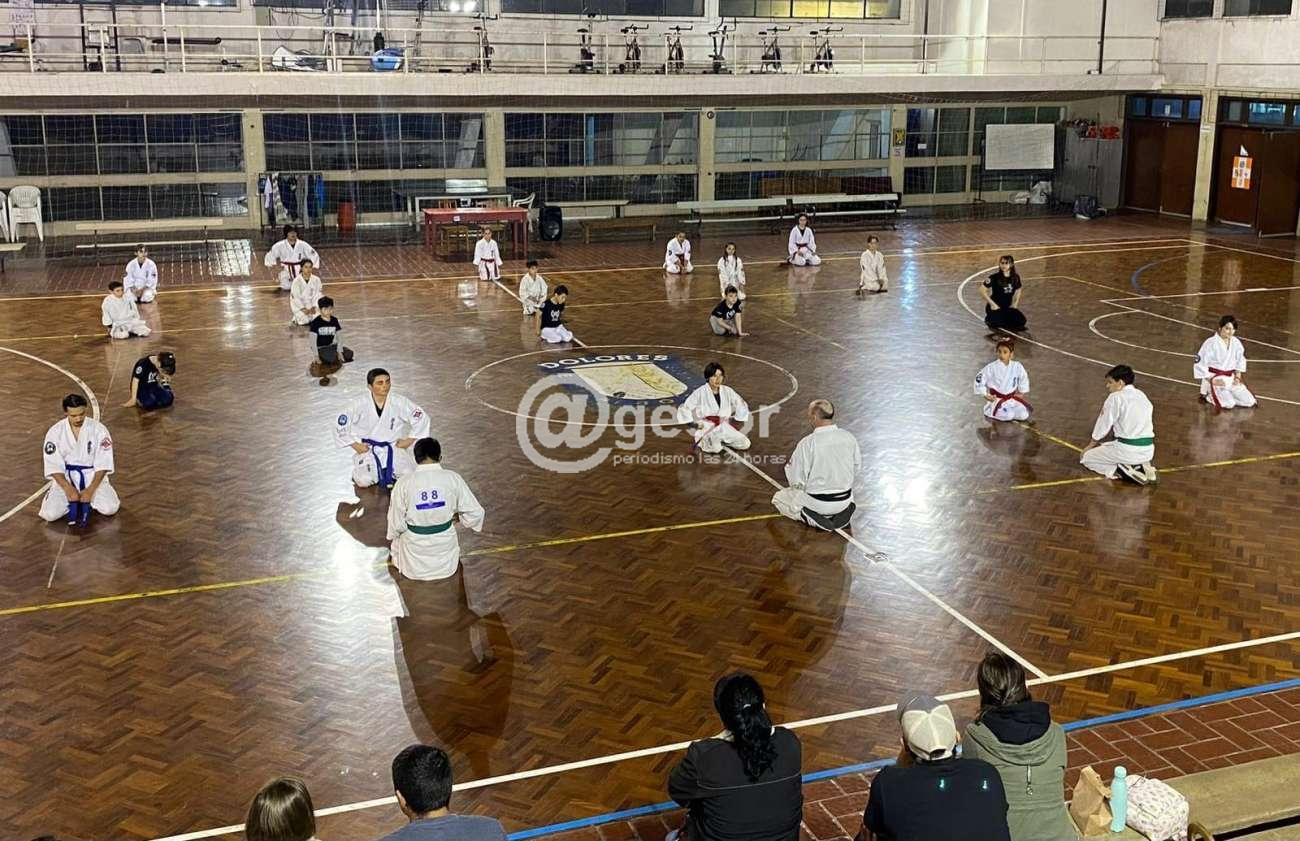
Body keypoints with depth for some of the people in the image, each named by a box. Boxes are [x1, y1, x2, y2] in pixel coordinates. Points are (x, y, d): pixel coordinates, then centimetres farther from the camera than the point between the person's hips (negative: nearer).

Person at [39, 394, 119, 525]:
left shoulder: (98, 429, -12)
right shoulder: (55, 432, -9)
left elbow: (103, 464, -11)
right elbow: (54, 466, -9)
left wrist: (91, 489, -21)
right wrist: (68, 488, -23)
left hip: (92, 476, -1)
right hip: (65, 478, 1)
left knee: (109, 509, -25)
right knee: (49, 514, -21)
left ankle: (88, 497, 8)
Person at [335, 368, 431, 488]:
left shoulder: (399, 402, -13)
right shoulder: (360, 405, -14)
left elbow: (421, 418, -4)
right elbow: (340, 427, -5)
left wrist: (409, 441, -4)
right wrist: (355, 445, -6)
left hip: (393, 448, 1)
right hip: (368, 450, -1)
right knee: (364, 481, -20)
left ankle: (388, 472, 14)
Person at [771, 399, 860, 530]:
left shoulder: (807, 443, -22)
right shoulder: (849, 438, -9)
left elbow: (797, 482, -15)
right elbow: (856, 469, 5)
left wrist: (789, 466, 5)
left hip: (817, 502, -5)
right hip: (845, 499, 5)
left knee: (778, 498, 20)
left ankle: (813, 519, -1)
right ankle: (843, 511, 9)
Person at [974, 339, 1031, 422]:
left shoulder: (1017, 366, -4)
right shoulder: (991, 368, -13)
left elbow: (1024, 378, 15)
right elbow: (979, 379, -7)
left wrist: (1021, 393, 12)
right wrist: (986, 396, -8)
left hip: (1012, 399, 4)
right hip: (996, 399, -4)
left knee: (1023, 415, -14)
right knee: (1008, 415, -27)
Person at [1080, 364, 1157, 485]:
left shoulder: (1116, 398, -8)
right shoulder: (1142, 396, 13)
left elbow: (1103, 425, -1)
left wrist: (1091, 445, 16)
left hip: (1128, 450, -7)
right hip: (1148, 450, 7)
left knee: (1086, 457, 10)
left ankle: (1123, 471, -8)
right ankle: (1142, 466, 10)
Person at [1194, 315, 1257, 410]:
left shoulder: (1236, 342, 3)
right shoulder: (1211, 343, -15)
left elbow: (1240, 360, 18)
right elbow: (1200, 364, -14)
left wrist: (1237, 377, 4)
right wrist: (1212, 380, -17)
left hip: (1230, 380, 6)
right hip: (1213, 379, -6)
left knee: (1249, 402, -6)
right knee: (1228, 404, -25)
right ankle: (1209, 396, 4)